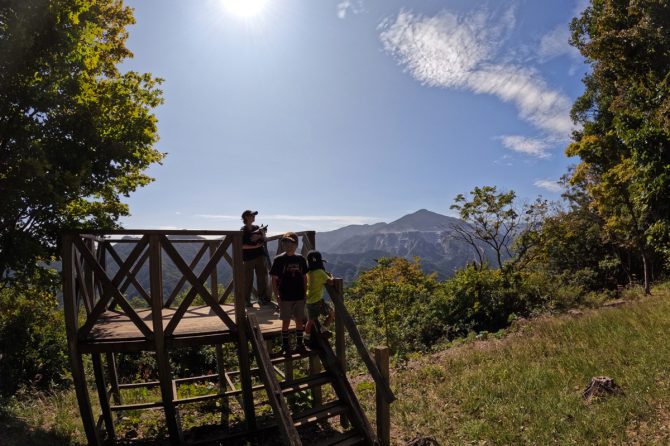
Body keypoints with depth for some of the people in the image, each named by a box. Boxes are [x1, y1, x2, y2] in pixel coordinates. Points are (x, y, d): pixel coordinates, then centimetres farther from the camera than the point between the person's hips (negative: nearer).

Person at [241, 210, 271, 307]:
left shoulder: (257, 228, 11)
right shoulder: (242, 231, -5)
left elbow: (264, 241, 15)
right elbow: (242, 246, -12)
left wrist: (260, 237, -6)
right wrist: (255, 246, -18)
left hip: (260, 256, 5)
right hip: (248, 258, -5)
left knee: (262, 278, 6)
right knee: (248, 280, -1)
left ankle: (261, 297, 16)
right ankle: (246, 300, 9)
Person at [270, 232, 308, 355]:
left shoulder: (300, 259, 4)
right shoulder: (279, 260, -6)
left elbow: (304, 277, 11)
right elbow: (274, 279, -5)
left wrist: (305, 293, 7)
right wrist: (277, 296, -9)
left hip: (299, 297, 3)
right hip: (285, 297, -3)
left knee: (299, 321, 10)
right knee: (286, 322, 5)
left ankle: (299, 344, 24)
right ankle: (285, 347, 19)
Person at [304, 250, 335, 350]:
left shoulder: (308, 272, 6)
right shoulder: (320, 272, -16)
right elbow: (330, 282, -21)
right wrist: (331, 277, 0)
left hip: (308, 300, 7)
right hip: (317, 300, -7)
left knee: (311, 320, 19)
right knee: (332, 313, 12)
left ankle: (307, 339, 25)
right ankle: (323, 330, 7)